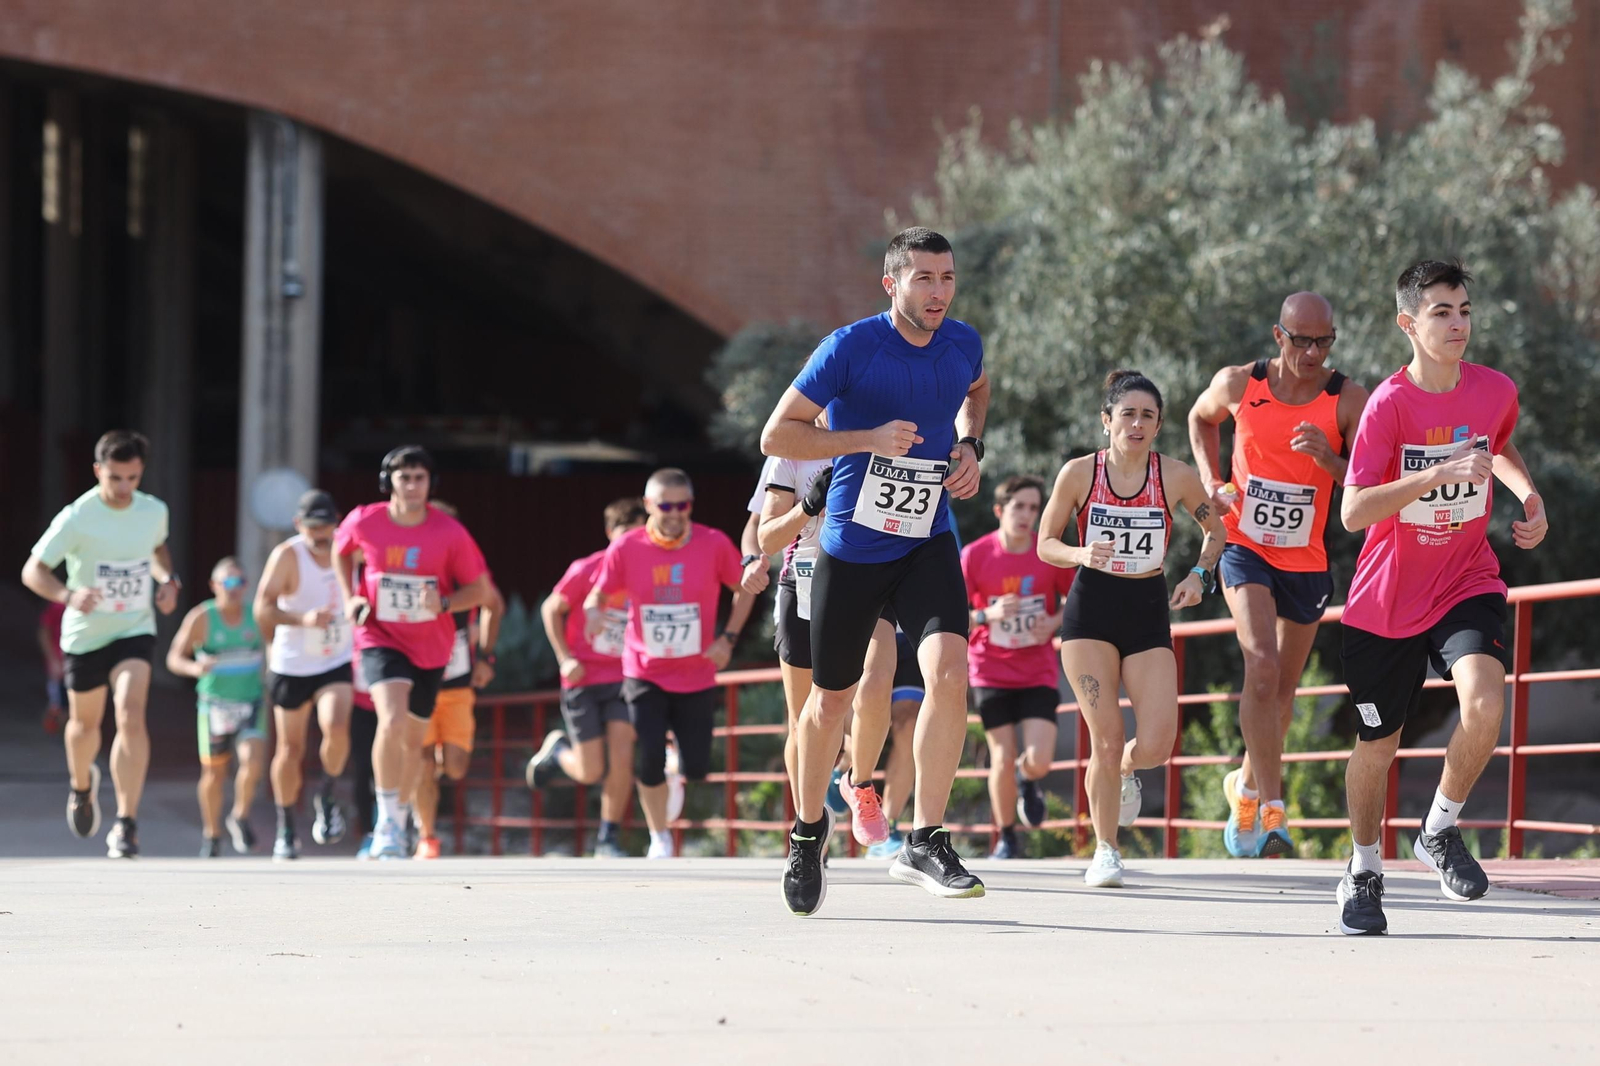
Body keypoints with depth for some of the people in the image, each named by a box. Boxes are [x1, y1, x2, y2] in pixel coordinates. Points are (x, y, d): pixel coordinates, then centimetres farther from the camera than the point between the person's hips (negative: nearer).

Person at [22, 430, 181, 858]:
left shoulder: (154, 511, -4)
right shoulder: (76, 518, -18)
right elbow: (33, 570, -17)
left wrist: (169, 581, -1)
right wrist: (68, 595, -36)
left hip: (135, 631, 1)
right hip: (84, 634, -1)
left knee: (131, 716, -21)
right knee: (85, 723, 18)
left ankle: (127, 823, -19)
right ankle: (81, 783, 53)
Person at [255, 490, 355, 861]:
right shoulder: (288, 556, -16)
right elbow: (262, 609, -24)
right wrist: (303, 619, -37)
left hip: (338, 663, 1)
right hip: (292, 665, -1)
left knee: (336, 728, -24)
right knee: (290, 749, 7)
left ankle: (328, 796, 2)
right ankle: (286, 828, 25)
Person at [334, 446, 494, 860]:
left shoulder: (450, 533, -13)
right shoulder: (364, 522, -11)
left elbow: (481, 590, -4)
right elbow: (341, 551, 14)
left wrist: (444, 603, -22)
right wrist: (349, 598, 1)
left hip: (430, 646, 2)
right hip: (380, 638, -2)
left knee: (413, 739, 13)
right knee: (392, 721, -27)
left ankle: (398, 822, 35)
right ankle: (387, 819, -15)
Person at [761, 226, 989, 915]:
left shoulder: (963, 344, -1)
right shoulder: (850, 348, -15)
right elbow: (776, 435, -13)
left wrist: (969, 444, 6)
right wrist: (869, 439, -24)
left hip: (927, 544, 2)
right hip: (851, 549, -2)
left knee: (949, 670, -22)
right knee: (831, 700, 9)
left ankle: (925, 842, -15)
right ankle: (808, 832, 35)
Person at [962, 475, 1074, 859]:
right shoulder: (975, 555, -8)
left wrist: (1055, 622, -11)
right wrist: (988, 615, -22)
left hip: (1038, 672, 1)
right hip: (991, 670, -1)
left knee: (1039, 761, -12)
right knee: (1003, 758, -5)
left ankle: (1027, 780, 27)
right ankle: (1006, 838, 17)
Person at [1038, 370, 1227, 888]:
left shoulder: (1176, 476, -4)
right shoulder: (1079, 473, -6)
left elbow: (1215, 529, 13)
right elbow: (1046, 544, 3)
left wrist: (1199, 574, -5)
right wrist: (1081, 554, -18)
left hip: (1148, 612, 1)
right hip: (1091, 609, -1)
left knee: (1157, 743, -11)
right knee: (1106, 740, -9)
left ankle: (1126, 770, 27)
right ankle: (1105, 852, 9)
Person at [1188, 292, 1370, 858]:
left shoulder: (1348, 400, -11)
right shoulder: (1238, 385, -8)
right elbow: (1201, 417, 15)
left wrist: (1328, 457, -28)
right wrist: (1211, 479, 1)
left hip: (1307, 559, 2)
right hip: (1246, 549, -2)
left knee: (1283, 687, 14)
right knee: (1262, 666, -21)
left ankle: (1247, 786, 40)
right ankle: (1272, 809, -23)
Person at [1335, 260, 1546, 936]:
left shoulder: (1496, 391, -3)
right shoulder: (1389, 403, -16)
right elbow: (1353, 512, -25)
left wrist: (1528, 495, 4)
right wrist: (1441, 473, -33)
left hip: (1468, 586, 2)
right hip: (1387, 599, -2)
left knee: (1485, 702, -26)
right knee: (1377, 744, 9)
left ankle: (1440, 830, -1)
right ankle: (1363, 873, 33)